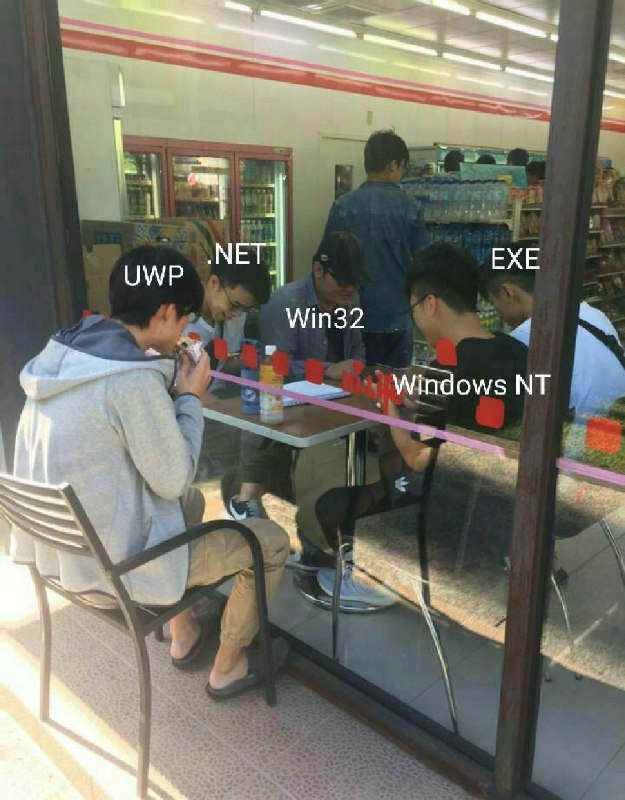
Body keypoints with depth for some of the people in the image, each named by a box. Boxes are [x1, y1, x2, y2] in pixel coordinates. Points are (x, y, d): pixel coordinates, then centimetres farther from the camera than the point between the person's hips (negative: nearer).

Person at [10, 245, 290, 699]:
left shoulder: (64, 351, -1)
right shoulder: (133, 380, -28)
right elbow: (173, 479, -17)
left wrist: (170, 384, 5)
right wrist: (191, 397, -7)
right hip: (114, 565, -9)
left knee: (194, 502, 31)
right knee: (272, 542, 5)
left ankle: (185, 634, 39)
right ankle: (228, 666, 25)